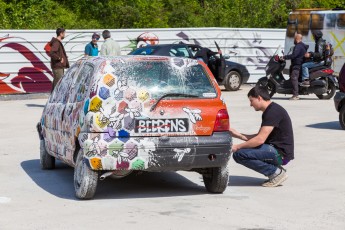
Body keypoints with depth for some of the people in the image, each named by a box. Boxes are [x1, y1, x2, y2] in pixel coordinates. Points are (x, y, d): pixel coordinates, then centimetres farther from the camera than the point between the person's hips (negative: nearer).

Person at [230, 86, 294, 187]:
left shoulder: (273, 111, -16)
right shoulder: (268, 111, 16)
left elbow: (260, 139, -22)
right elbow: (259, 136, 21)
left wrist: (237, 147, -13)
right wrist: (238, 135, 15)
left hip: (280, 153, -10)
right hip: (274, 150, 10)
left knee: (239, 154, -20)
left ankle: (276, 172, -11)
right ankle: (276, 170, 7)